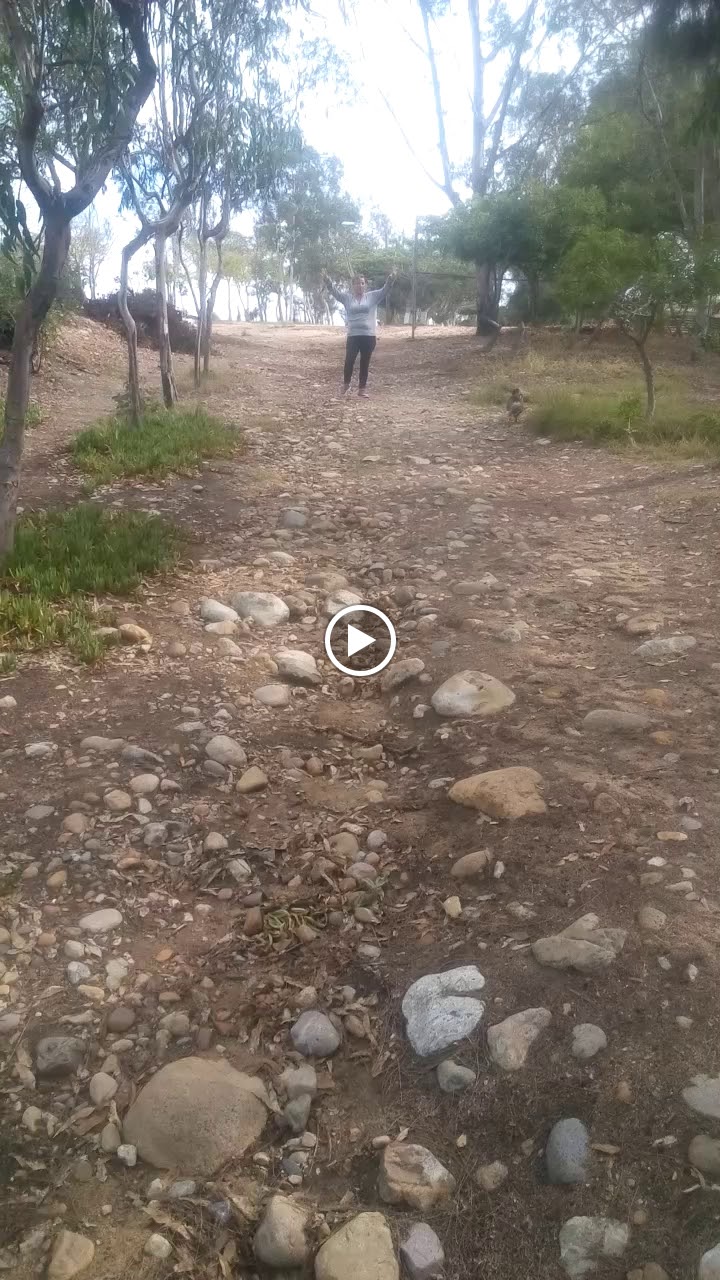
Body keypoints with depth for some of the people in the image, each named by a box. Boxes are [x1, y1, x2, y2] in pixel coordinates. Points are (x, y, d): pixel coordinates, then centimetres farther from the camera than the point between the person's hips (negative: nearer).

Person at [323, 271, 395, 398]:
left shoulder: (372, 296, 8)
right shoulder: (347, 298, 8)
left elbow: (383, 291, -4)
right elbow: (335, 292, -2)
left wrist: (389, 282, -24)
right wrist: (328, 282, -21)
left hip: (369, 336, 0)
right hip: (353, 336, 0)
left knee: (365, 363, 5)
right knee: (349, 361, -2)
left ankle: (363, 388, 15)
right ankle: (346, 384, 22)